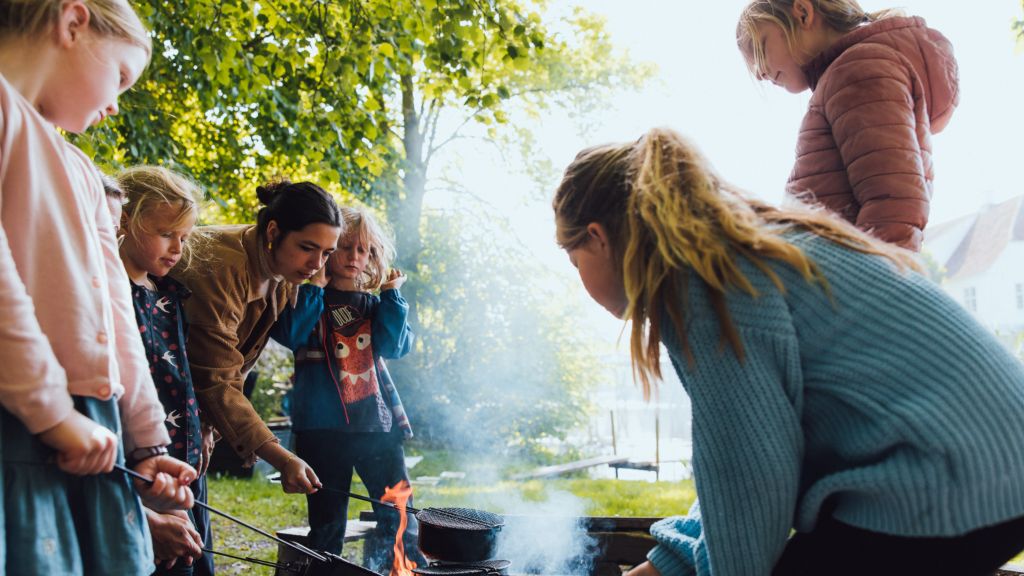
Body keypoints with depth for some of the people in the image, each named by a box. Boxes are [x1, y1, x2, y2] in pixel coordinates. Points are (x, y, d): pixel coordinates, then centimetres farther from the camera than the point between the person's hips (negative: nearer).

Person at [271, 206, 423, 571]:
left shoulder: (374, 304, 15)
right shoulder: (309, 297, 5)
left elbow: (396, 347, -1)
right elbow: (290, 334, -15)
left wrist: (392, 295, -4)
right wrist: (313, 285, -13)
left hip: (376, 418, 3)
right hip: (323, 423, -3)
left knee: (399, 516, -1)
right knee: (327, 524, 3)